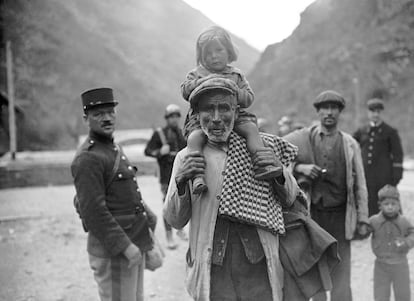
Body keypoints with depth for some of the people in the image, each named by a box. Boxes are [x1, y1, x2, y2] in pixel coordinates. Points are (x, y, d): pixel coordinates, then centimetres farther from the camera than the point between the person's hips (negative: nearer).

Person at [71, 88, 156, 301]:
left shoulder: (112, 148, 14)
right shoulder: (88, 158, -17)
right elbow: (93, 211, -23)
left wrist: (150, 219, 17)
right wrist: (125, 246, -24)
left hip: (134, 245, 10)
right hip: (113, 251, -10)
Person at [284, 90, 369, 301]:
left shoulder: (350, 144, 7)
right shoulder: (302, 138, 2)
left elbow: (359, 184, 8)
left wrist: (363, 220, 4)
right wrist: (299, 167, -13)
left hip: (339, 215, 1)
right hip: (311, 214, 0)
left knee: (341, 276, 0)